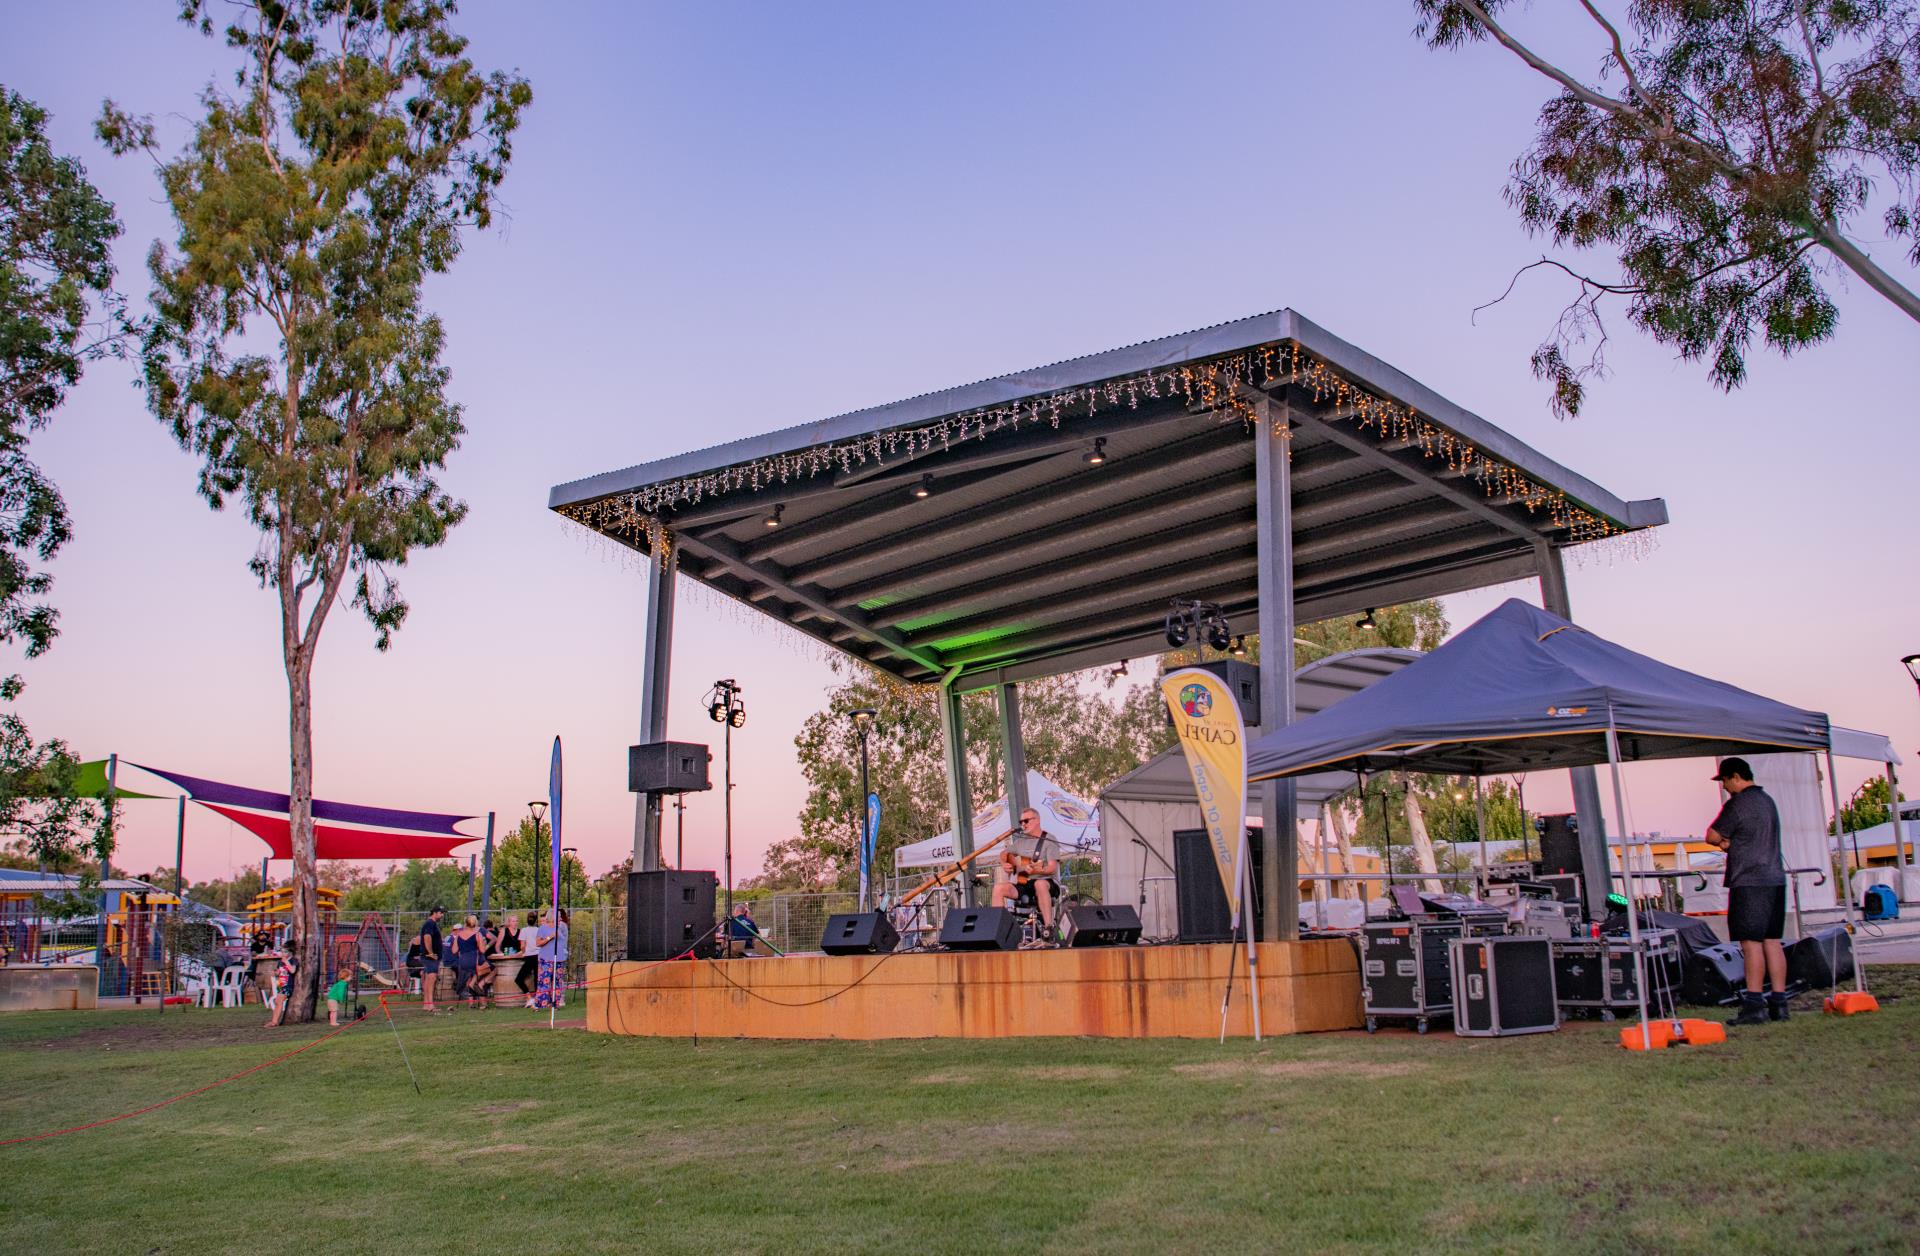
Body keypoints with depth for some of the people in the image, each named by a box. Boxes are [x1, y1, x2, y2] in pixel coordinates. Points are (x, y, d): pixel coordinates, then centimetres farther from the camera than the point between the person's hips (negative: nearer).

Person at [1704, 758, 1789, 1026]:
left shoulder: (1738, 803, -10)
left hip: (1749, 882, -9)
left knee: (1751, 943, -8)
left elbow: (1712, 836, -8)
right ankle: (1778, 1003, 9)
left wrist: (1723, 840, 12)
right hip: (1775, 880, 9)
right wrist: (1730, 842, 4)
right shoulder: (1768, 801, 18)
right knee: (1772, 941, 8)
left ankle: (1754, 1005, -9)